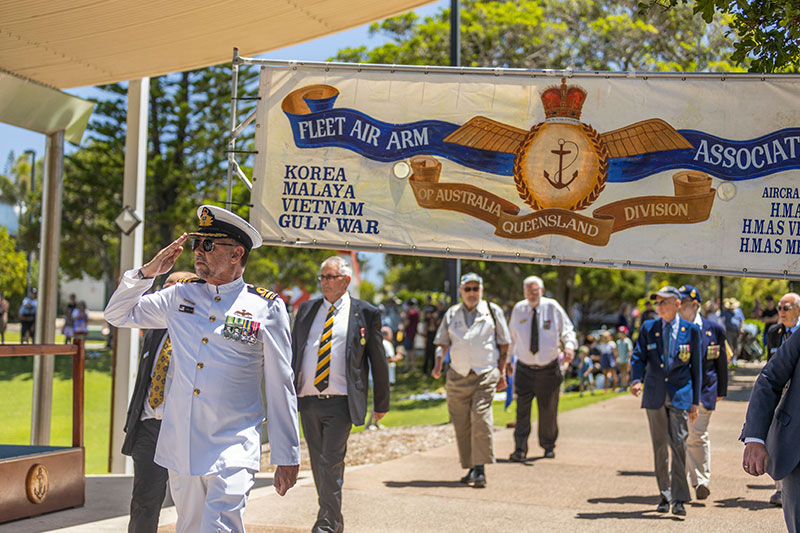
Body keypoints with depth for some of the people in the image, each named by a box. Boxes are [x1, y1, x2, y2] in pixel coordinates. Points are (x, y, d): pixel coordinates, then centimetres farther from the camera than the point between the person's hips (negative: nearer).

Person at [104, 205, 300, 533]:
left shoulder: (266, 308, -2)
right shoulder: (180, 296, 10)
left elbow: (280, 388, 1)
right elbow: (117, 315, 21)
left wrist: (287, 457, 2)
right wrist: (148, 271, 6)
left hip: (234, 448, -4)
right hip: (180, 446, 5)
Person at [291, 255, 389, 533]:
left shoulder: (365, 313, 1)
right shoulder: (306, 309, 12)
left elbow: (378, 361, 6)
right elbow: (294, 352, 15)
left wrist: (381, 403, 8)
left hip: (341, 403, -4)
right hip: (308, 399, 4)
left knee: (331, 462, -12)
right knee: (318, 463, 11)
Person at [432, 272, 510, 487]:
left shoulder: (493, 311, 8)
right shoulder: (451, 314, 13)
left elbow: (504, 344, 10)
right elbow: (442, 342, 13)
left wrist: (502, 373, 5)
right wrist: (438, 365, -5)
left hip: (485, 374, -3)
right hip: (457, 376, 3)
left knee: (481, 418, -18)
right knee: (461, 424, 3)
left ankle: (480, 469, -14)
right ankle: (471, 469, 13)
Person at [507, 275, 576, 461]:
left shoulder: (552, 308, -5)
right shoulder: (518, 309, 1)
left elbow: (567, 330, -2)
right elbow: (512, 337, 13)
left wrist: (569, 345, -22)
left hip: (548, 369, 0)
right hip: (524, 368, 1)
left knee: (548, 410, 10)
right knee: (522, 409, -9)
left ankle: (548, 446, 29)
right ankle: (520, 449, -7)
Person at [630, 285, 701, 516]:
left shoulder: (691, 330, 3)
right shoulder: (648, 328, 7)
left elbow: (696, 367, 6)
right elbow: (638, 357, 5)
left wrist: (695, 402, 5)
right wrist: (636, 380, -16)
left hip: (680, 395, -2)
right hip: (655, 394, 2)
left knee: (678, 443, -12)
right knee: (659, 446, 8)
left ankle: (679, 498, -8)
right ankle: (665, 494, 19)